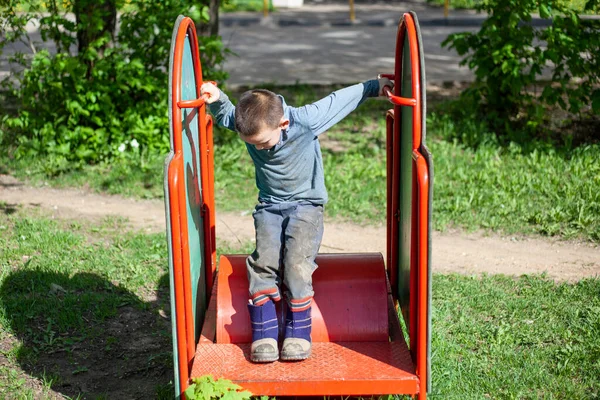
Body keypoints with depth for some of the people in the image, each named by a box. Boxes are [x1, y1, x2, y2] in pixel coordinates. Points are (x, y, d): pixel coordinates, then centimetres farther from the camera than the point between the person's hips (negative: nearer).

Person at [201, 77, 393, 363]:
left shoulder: (306, 120, -21)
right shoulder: (249, 123, -11)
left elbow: (341, 99, -6)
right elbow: (224, 114, 11)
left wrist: (375, 86, 4)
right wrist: (216, 99, -10)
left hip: (306, 203, -3)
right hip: (269, 207, 3)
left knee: (297, 262, -25)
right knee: (264, 261, -20)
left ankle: (299, 330, -14)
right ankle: (264, 332, -17)